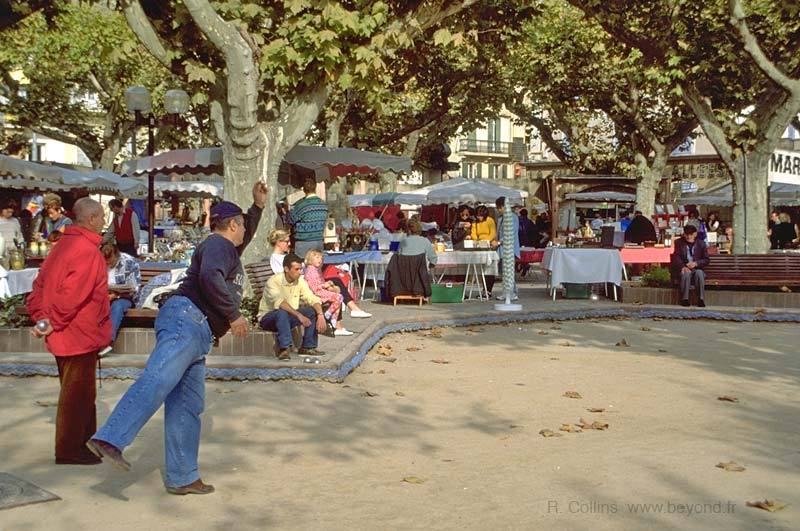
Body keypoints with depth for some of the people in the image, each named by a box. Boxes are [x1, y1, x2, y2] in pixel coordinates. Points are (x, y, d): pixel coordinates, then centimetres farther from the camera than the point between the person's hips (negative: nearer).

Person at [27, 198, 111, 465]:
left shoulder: (63, 245, 11)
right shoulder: (87, 251, -19)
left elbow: (40, 284, 11)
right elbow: (72, 294, -26)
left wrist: (41, 317, 6)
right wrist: (54, 322, -16)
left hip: (65, 334, 10)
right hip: (80, 335, -10)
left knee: (80, 392, 20)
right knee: (77, 393, 1)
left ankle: (84, 441, 31)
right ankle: (70, 450, 11)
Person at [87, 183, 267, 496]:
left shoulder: (226, 248, 33)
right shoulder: (218, 244, 1)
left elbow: (245, 239, 55)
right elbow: (209, 276, -19)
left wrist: (259, 206, 48)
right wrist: (233, 315, -16)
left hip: (196, 333, 10)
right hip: (186, 319, -10)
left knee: (187, 406, 5)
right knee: (157, 379, -28)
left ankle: (182, 478, 4)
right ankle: (109, 440, -42)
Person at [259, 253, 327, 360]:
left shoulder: (300, 281, -3)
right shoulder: (274, 281, -21)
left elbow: (312, 299, -9)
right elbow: (279, 302, -36)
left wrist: (321, 315, -28)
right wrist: (299, 315, -45)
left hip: (288, 317, 6)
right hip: (268, 318, -6)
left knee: (313, 311, -15)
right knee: (282, 312, -38)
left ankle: (308, 347, -8)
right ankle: (284, 349, -37)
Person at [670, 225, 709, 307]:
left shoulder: (701, 243, 10)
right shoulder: (678, 243, 9)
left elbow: (706, 260, 5)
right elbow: (675, 257, -4)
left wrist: (696, 263, -16)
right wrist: (683, 267, -23)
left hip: (697, 269, 1)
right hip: (682, 269, -1)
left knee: (699, 273, -33)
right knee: (686, 273, -35)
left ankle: (701, 300, -35)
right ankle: (685, 299, -36)